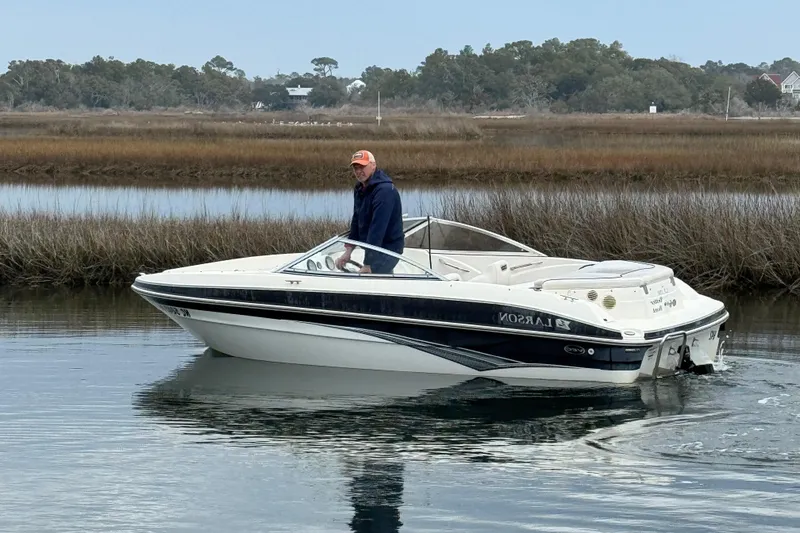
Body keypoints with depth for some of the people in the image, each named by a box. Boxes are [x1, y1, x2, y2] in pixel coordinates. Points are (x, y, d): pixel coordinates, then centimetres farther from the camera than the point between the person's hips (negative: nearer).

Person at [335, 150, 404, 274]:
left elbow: (377, 229, -28)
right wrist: (348, 251, 7)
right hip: (372, 248, 10)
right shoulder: (360, 189, 8)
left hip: (388, 249, -10)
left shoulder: (384, 190, -23)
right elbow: (356, 221, 16)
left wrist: (368, 265, -29)